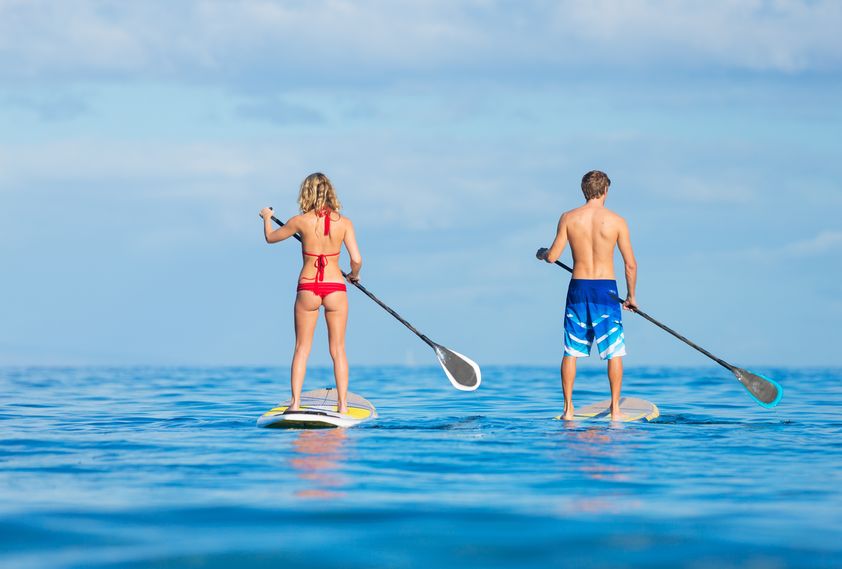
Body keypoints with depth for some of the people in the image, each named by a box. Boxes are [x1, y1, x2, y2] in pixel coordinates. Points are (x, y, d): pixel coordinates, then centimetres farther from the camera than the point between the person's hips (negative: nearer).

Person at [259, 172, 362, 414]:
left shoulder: (300, 221, -5)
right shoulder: (343, 222, -4)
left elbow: (270, 238, 12)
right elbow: (356, 260, -8)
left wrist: (267, 218, 33)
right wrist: (354, 275, 15)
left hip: (307, 289, 0)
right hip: (335, 287, 0)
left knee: (302, 348, 8)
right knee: (338, 349, 6)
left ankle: (295, 402, 1)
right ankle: (342, 404, 3)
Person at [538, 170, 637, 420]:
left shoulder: (568, 218, -2)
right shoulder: (616, 221, -5)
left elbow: (552, 257, -1)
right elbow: (630, 264, -2)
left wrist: (542, 253, 23)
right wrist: (631, 296, 12)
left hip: (578, 288, 2)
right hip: (606, 289, -2)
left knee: (571, 351, 10)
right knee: (614, 352, 7)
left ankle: (568, 409, 10)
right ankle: (615, 408, 6)